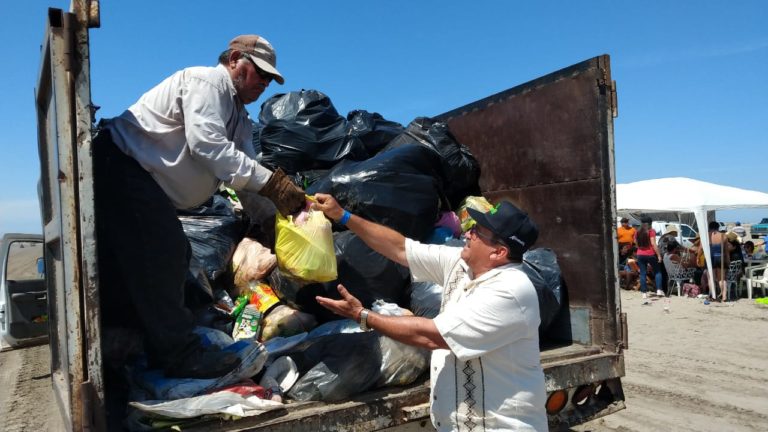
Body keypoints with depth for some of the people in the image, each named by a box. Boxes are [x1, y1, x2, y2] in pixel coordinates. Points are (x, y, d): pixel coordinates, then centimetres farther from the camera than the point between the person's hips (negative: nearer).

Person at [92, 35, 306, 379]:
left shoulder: (239, 119, 14)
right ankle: (180, 353, -9)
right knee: (163, 254, -15)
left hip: (143, 181, 10)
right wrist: (270, 183, -31)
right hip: (120, 162, -10)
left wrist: (283, 204, -8)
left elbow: (244, 177, 8)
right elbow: (206, 145, -30)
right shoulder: (206, 82, -14)